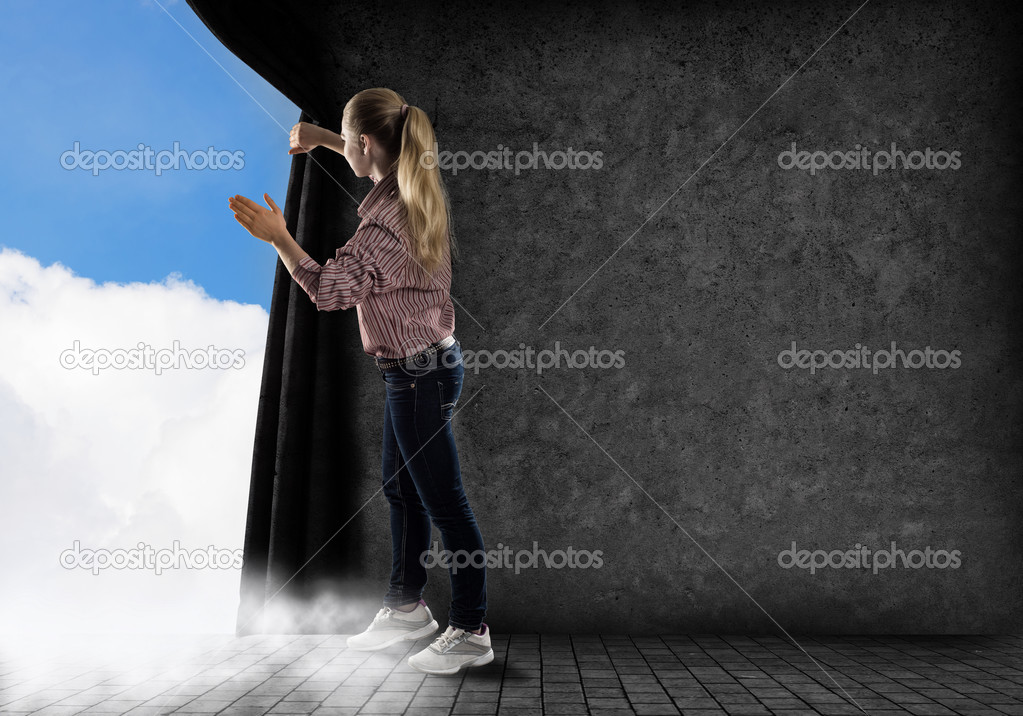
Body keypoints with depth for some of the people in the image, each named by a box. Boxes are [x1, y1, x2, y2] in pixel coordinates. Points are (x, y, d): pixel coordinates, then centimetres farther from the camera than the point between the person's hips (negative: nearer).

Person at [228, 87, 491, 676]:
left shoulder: (386, 224, -25)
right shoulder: (419, 189, 4)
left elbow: (328, 289, -21)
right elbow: (382, 161, 28)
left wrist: (277, 236, -13)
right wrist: (322, 138, 27)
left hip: (419, 373, -10)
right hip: (425, 362, 10)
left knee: (444, 502, 0)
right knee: (401, 489, 20)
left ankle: (471, 632, 15)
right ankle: (407, 606, 36)